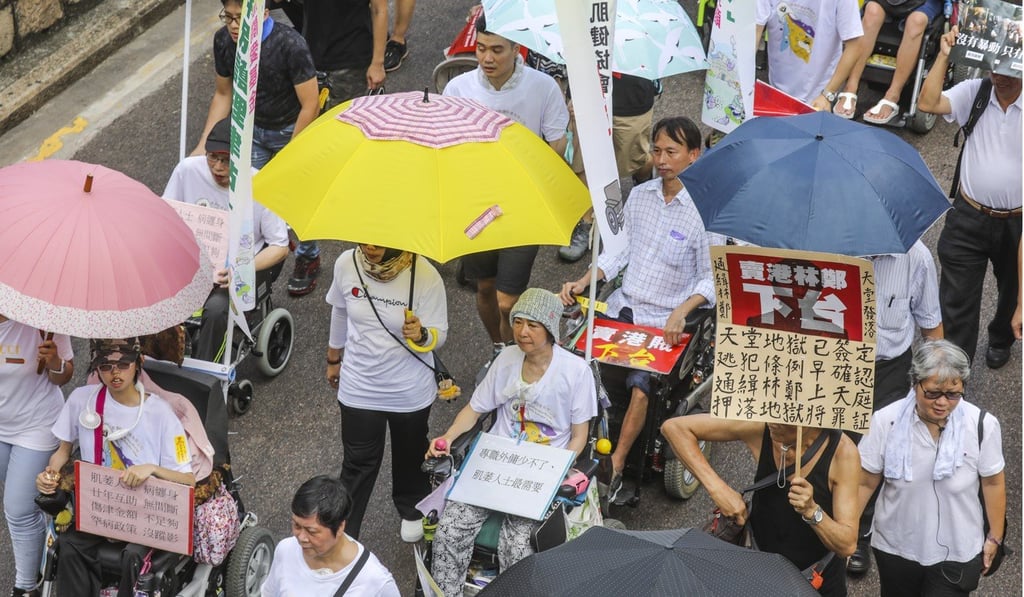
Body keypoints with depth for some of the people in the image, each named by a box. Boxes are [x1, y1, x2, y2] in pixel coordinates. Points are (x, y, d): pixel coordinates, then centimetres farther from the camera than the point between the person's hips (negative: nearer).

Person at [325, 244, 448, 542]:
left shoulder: (425, 276, -25)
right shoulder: (347, 264, -15)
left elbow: (439, 335, -17)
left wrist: (421, 335, -41)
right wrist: (334, 358, 17)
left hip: (410, 391, -1)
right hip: (359, 386, 1)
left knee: (410, 455, 23)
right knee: (358, 463, 10)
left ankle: (412, 511, 52)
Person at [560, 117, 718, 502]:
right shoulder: (639, 195, 7)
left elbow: (712, 278, -9)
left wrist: (681, 311, -24)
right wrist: (584, 282, 0)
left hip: (666, 321, -5)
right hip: (623, 306, 5)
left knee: (640, 386, -25)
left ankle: (616, 466, -12)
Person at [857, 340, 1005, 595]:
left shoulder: (983, 425, -19)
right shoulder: (886, 421, -18)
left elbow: (993, 483, -4)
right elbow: (865, 483, -8)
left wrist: (994, 537, 6)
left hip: (956, 552, -1)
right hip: (895, 546, 2)